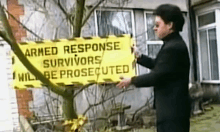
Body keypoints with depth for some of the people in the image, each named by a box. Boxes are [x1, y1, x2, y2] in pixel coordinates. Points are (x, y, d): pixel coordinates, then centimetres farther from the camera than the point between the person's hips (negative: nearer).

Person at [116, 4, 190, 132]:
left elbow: (156, 76, -21)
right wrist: (138, 57, 19)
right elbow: (158, 65, 23)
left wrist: (132, 80, -8)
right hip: (172, 107, 11)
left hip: (172, 109, -11)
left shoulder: (172, 48, -23)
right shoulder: (173, 44, 12)